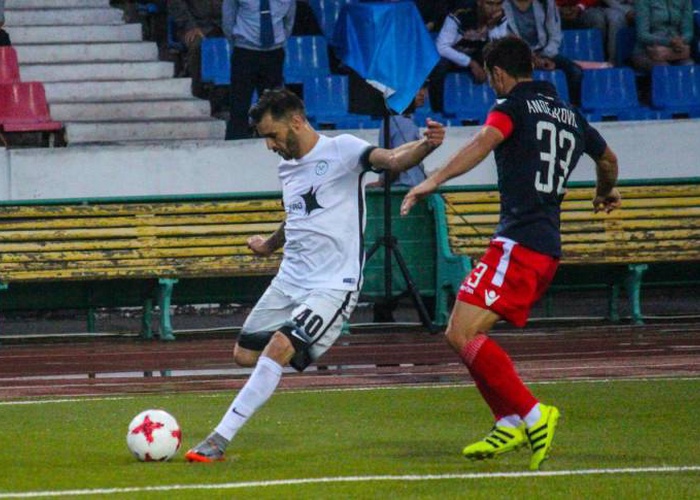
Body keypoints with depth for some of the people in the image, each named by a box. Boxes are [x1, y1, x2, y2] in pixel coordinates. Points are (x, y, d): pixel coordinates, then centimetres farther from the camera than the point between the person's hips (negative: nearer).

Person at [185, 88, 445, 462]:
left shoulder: (341, 150, -9)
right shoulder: (288, 168, 14)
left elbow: (391, 160, -26)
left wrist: (426, 146, -47)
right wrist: (270, 244, 53)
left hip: (332, 286, -9)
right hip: (289, 281, 9)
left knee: (279, 347, -21)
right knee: (245, 354, 7)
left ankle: (219, 440, -20)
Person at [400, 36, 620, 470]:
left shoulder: (515, 105, -1)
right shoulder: (570, 115, 22)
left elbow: (485, 141, -22)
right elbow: (608, 160, 39)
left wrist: (434, 180, -32)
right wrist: (606, 194, 61)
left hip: (518, 241, -9)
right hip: (548, 248, 9)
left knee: (463, 333, -15)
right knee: (462, 333, 15)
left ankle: (532, 414, -19)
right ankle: (510, 424, 9)